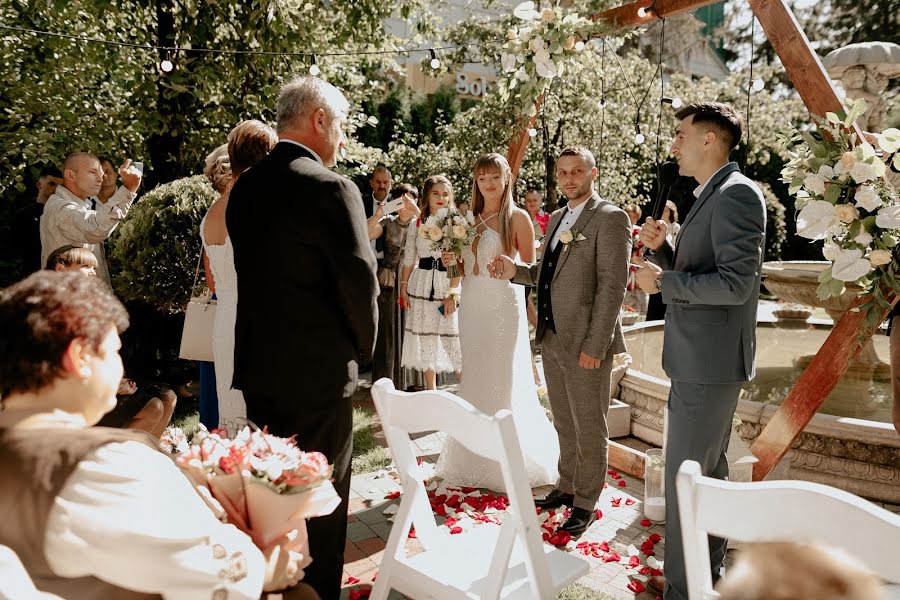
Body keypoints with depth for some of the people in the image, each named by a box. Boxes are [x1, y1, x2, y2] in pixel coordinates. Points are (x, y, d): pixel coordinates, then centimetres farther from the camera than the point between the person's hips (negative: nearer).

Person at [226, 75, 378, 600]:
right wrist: (363, 349, 0)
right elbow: (360, 282, -17)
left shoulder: (245, 187, 6)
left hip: (257, 365, 8)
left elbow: (252, 274, 9)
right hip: (319, 370, -7)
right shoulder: (332, 188, -16)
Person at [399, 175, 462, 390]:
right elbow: (409, 259, 10)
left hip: (448, 284, -3)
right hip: (422, 285, 3)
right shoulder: (417, 224, 6)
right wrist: (403, 288, 5)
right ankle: (431, 391, 21)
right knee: (425, 340, 9)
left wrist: (452, 294, -12)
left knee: (453, 338, -5)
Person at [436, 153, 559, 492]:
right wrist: (451, 259, -3)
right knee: (473, 379, 9)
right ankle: (475, 456, 24)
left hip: (503, 305, -5)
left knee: (503, 381, 0)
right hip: (472, 307, 5)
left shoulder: (517, 218, -3)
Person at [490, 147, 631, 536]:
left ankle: (585, 503, 23)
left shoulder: (610, 218, -10)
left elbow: (613, 286, -16)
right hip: (551, 339, 7)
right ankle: (567, 486, 35)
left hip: (585, 343, -7)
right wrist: (516, 271, 3)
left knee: (589, 427, 7)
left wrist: (595, 345, -19)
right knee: (564, 424, 19)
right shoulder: (556, 218, 15)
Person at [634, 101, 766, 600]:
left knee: (684, 480, -3)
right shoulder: (710, 197, 15)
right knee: (709, 472, 21)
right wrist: (662, 248, 2)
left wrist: (662, 282, -17)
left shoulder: (736, 193, -16)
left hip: (709, 361, -10)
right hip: (700, 359, 11)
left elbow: (735, 283, -24)